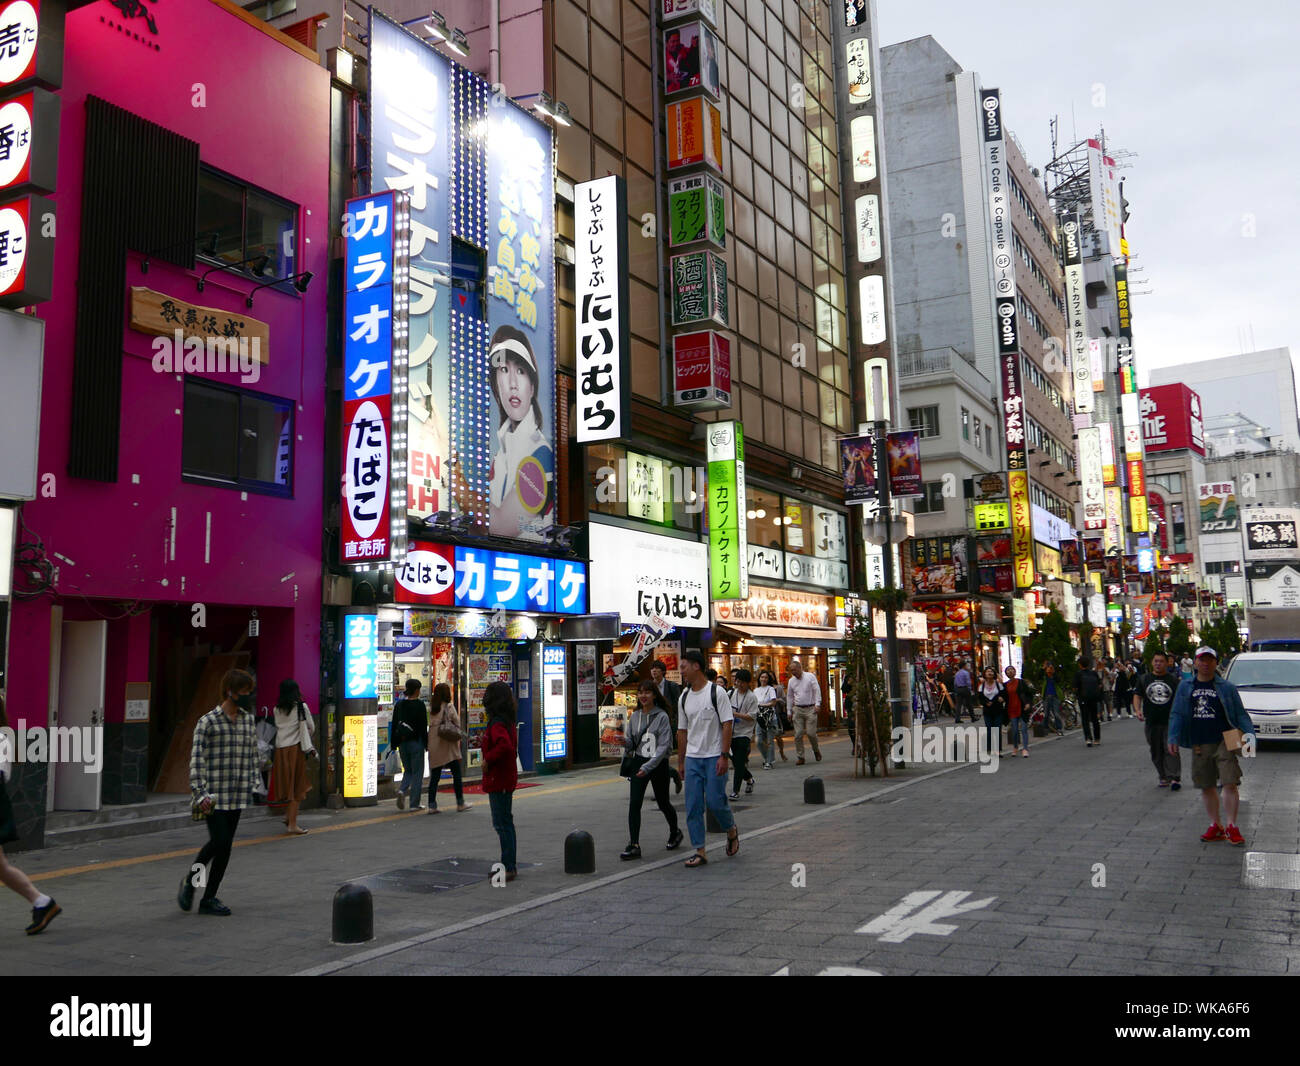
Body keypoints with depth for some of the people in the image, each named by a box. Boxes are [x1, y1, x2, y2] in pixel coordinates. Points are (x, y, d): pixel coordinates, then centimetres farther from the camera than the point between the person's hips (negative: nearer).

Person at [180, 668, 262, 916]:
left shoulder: (248, 721, 12)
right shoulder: (208, 721, -6)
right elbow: (197, 760, -9)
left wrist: (256, 784, 10)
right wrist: (200, 793, -15)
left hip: (237, 796, 6)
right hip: (214, 796, -5)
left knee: (226, 846, 6)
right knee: (219, 841, -11)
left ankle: (209, 898, 16)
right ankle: (189, 881, 14)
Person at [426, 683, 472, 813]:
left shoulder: (432, 710, 8)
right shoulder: (449, 706, -7)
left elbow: (431, 725, 4)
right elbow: (457, 724, -5)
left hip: (434, 745, 5)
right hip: (447, 744, -5)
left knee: (434, 776, 7)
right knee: (456, 774, 6)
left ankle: (432, 805, 3)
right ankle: (460, 803, 12)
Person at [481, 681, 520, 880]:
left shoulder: (497, 723, -19)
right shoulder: (508, 721, 12)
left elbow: (504, 745, -36)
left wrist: (487, 760, -24)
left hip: (499, 781, -10)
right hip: (505, 779, 10)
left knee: (502, 824, -6)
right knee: (505, 822, 16)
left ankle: (508, 868, -2)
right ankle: (509, 866, 23)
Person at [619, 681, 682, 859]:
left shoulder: (662, 716, -12)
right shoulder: (635, 716, 5)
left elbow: (663, 746, -17)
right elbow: (631, 743, 11)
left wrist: (648, 767, -25)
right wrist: (624, 741, -13)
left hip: (658, 764, -4)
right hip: (639, 764, 4)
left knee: (663, 803, 12)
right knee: (634, 803, -9)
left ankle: (675, 832, 39)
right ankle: (634, 845, -8)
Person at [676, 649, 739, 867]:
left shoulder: (716, 692, -8)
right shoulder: (684, 697, 10)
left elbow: (727, 725, -10)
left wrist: (724, 756, -17)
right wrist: (680, 762, 14)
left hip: (714, 757, -5)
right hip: (692, 758, 6)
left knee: (715, 801, -7)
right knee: (693, 806, 1)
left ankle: (731, 831, 23)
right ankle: (700, 851, 7)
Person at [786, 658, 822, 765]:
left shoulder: (810, 677, 1)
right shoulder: (791, 681, 11)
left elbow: (817, 690, -1)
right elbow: (789, 696, 18)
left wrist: (817, 704, -10)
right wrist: (789, 711, 15)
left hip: (810, 709, -3)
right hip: (797, 709, 3)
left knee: (811, 733, -7)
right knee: (798, 734, -4)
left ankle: (816, 750, 21)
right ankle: (799, 757, 3)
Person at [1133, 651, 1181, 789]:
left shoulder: (1174, 680, 4)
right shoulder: (1144, 679, 9)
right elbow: (1137, 695, 7)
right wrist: (1137, 710, -11)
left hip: (1170, 722, -3)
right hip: (1151, 722, 3)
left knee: (1171, 751, -12)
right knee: (1156, 752, 9)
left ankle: (1175, 778, -13)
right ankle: (1164, 778, 19)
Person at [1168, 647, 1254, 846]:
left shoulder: (1227, 688, 4)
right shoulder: (1185, 688, 10)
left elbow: (1240, 714, 6)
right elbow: (1176, 715, 11)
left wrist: (1249, 735, -7)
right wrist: (1173, 738, 0)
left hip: (1224, 742, -3)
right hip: (1199, 745, 3)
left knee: (1230, 784, -9)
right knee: (1206, 787, 9)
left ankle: (1231, 826, 1)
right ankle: (1215, 826, 20)